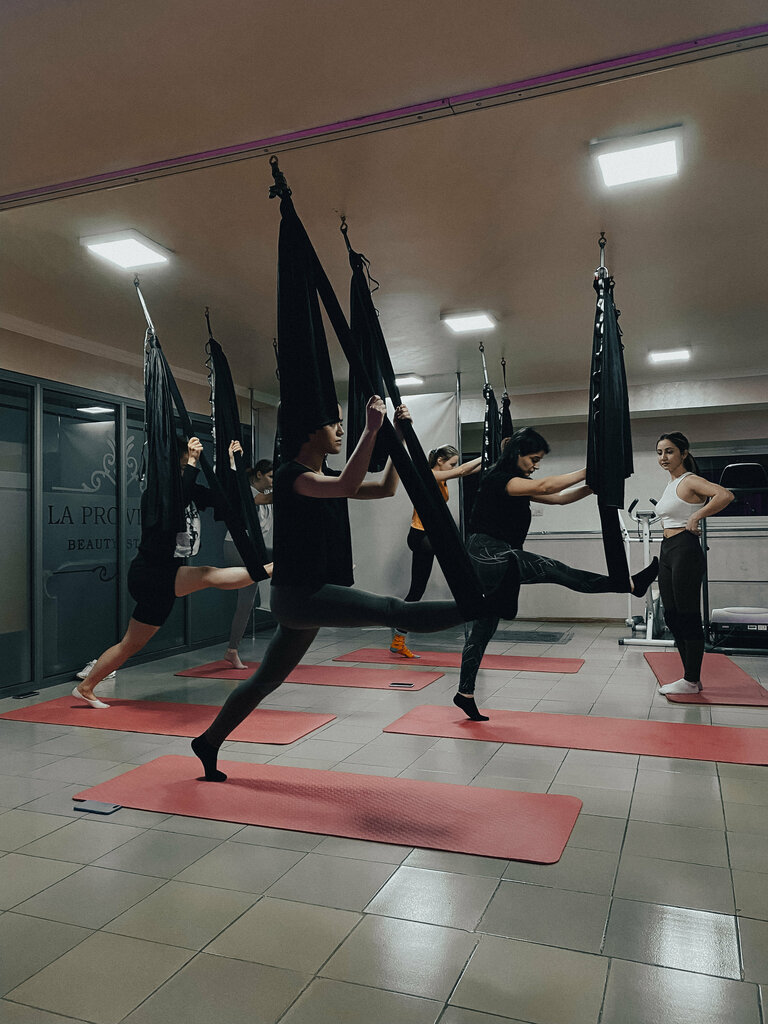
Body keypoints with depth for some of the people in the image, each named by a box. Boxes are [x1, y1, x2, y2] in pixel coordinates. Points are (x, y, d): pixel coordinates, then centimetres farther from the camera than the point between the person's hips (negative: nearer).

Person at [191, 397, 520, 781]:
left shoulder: (327, 477, 14)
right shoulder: (290, 475, -13)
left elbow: (386, 488, 13)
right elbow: (348, 485, -31)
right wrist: (371, 429, -28)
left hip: (309, 596, 10)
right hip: (297, 594, -10)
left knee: (266, 680, 17)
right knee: (394, 610, -18)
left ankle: (208, 743, 29)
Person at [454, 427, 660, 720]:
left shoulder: (518, 484, 18)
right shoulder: (497, 478, -10)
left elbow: (557, 498, 14)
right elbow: (543, 487, -20)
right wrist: (587, 471, -18)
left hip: (495, 560, 10)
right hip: (487, 553, -10)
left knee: (483, 626, 9)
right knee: (554, 570, -15)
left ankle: (465, 694, 13)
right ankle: (633, 584, -15)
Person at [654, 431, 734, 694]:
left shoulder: (690, 481, -9)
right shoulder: (671, 485, 17)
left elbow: (725, 495, -26)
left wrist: (696, 517, -21)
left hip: (685, 551, -10)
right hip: (667, 552, 10)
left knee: (688, 617, -4)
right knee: (672, 616, 10)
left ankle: (691, 681, 4)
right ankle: (691, 677, 20)